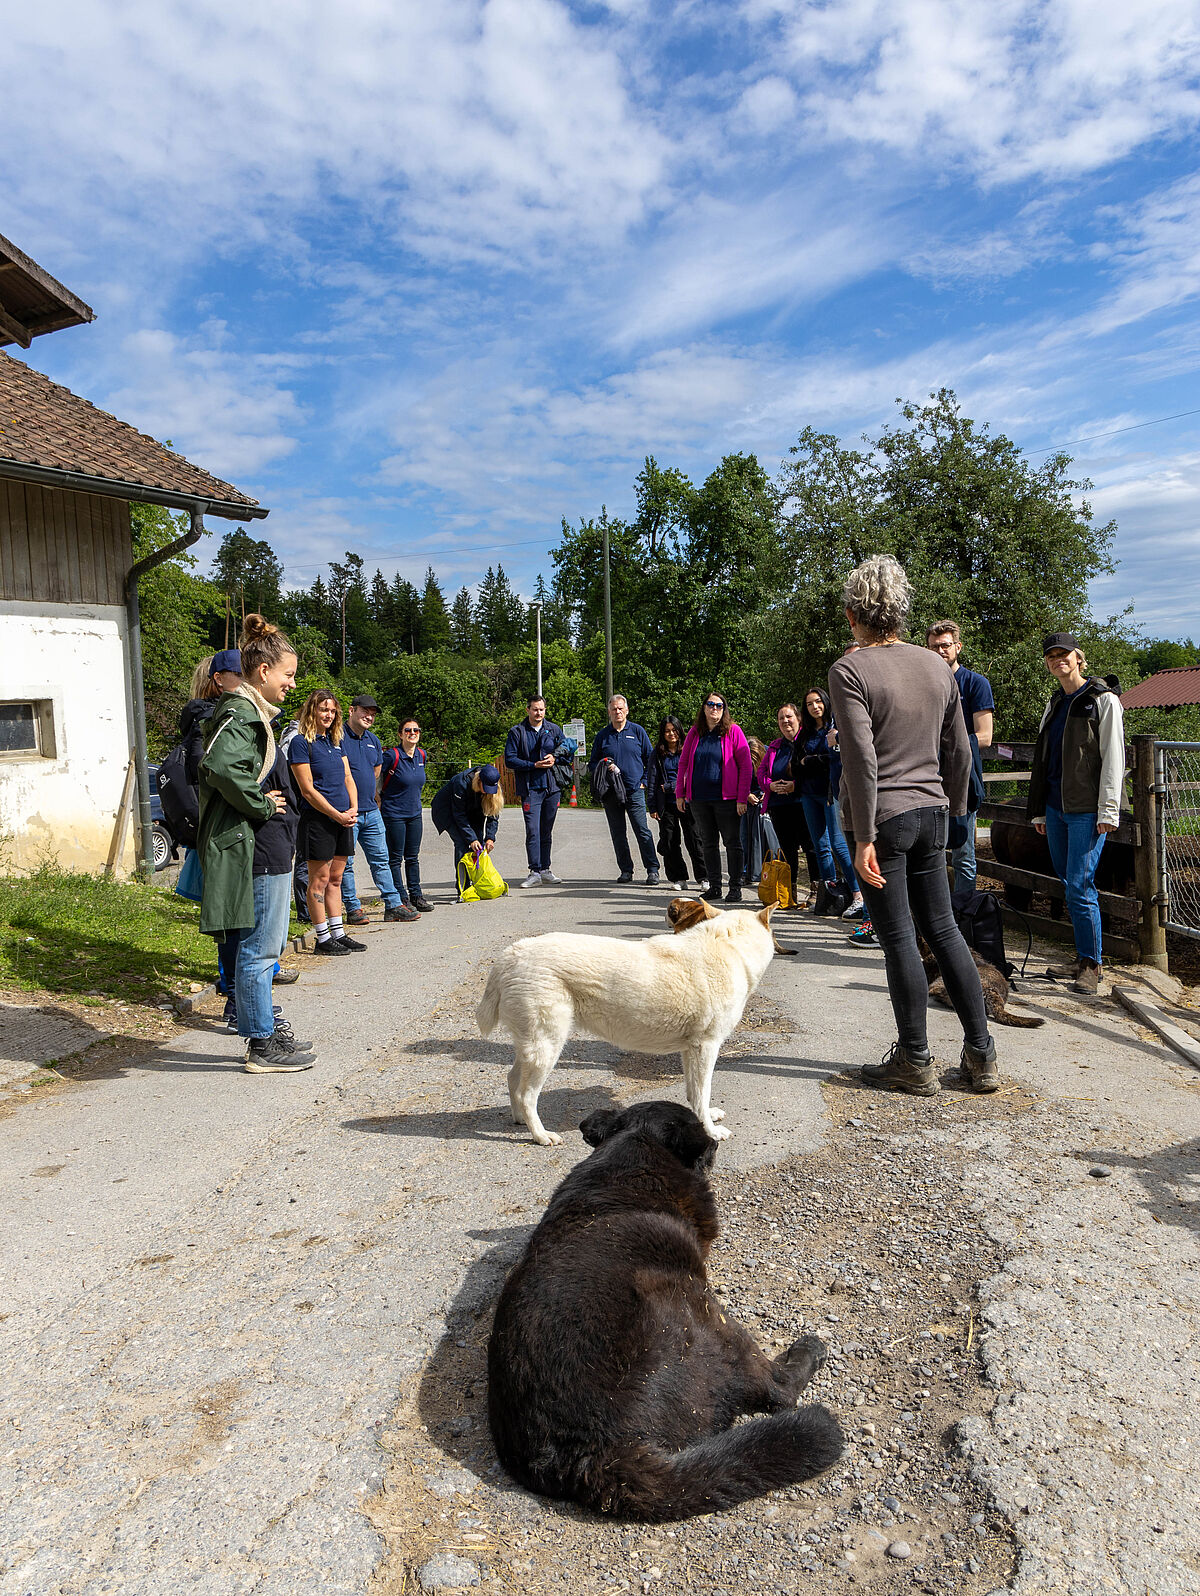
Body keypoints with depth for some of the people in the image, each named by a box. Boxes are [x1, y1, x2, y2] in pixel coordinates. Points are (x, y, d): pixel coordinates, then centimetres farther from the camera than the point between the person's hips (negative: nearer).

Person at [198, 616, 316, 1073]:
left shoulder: (252, 712, 17)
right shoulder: (241, 714, -15)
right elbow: (219, 766, -32)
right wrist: (261, 804, -20)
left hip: (267, 847, 11)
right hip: (256, 850, -11)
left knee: (262, 947, 19)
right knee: (259, 949, -1)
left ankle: (266, 1026, 31)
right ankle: (263, 1045, 8)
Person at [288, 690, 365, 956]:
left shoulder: (335, 741, 14)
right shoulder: (301, 742, -8)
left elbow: (347, 777, 16)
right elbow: (308, 790, -12)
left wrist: (353, 808, 0)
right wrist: (337, 815, -13)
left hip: (344, 820, 7)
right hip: (318, 820, -7)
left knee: (336, 879, 12)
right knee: (319, 880, -1)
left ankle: (338, 934, 18)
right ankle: (323, 940, 6)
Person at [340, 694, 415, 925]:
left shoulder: (373, 741, 15)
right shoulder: (338, 737, -9)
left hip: (371, 811, 7)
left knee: (380, 859, 9)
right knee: (345, 862, 1)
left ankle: (393, 905, 12)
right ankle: (352, 909, 7)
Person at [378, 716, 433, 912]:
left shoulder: (421, 755, 5)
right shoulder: (392, 756, -15)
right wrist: (381, 802, -3)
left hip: (414, 814, 6)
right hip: (394, 814, -6)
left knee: (413, 857, 12)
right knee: (396, 858, 1)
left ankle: (416, 896, 20)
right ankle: (400, 899, 7)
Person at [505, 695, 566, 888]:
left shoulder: (554, 729, 10)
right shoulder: (517, 732, 0)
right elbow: (509, 759, -4)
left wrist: (555, 758, -5)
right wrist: (534, 765, -13)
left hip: (551, 787, 3)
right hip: (530, 788, -3)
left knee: (546, 832, 10)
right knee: (533, 831, -9)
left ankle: (545, 870, 16)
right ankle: (535, 872, -5)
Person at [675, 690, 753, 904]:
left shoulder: (733, 731, -3)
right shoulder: (695, 732, 9)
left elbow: (745, 765, -6)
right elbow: (683, 763, 14)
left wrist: (742, 798, -12)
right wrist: (680, 793, 8)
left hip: (726, 798, -4)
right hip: (699, 798, 4)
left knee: (732, 843, 1)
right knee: (708, 844, 10)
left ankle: (735, 888, 7)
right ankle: (714, 886, 19)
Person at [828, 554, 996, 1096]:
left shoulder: (849, 671, -11)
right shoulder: (936, 667, 8)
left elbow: (862, 760, -19)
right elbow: (959, 753, 11)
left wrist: (863, 838, -16)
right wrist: (952, 809, 23)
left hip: (882, 818, -6)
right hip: (930, 813, 6)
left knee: (898, 939, 3)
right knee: (943, 930, 14)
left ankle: (915, 1062, 14)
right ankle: (981, 1055, 20)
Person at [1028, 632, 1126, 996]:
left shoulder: (1103, 700, -3)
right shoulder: (1055, 704, 18)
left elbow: (1113, 759, -9)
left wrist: (1107, 812, -14)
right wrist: (1039, 810, 18)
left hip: (1086, 811, -7)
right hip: (1055, 809, 7)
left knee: (1079, 888, -11)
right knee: (1071, 886, 9)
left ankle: (1092, 963, 1)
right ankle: (1084, 961, 18)